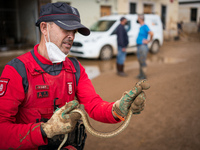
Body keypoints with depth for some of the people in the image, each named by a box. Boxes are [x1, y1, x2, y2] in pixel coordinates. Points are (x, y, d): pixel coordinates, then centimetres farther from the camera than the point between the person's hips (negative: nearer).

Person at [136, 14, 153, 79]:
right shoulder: (141, 27, 13)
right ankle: (141, 74, 25)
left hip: (143, 46, -10)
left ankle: (144, 76, 3)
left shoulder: (145, 26, -15)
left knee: (143, 61, -5)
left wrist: (149, 41, -16)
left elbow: (151, 33, -29)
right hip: (139, 46, 10)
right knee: (140, 61, 15)